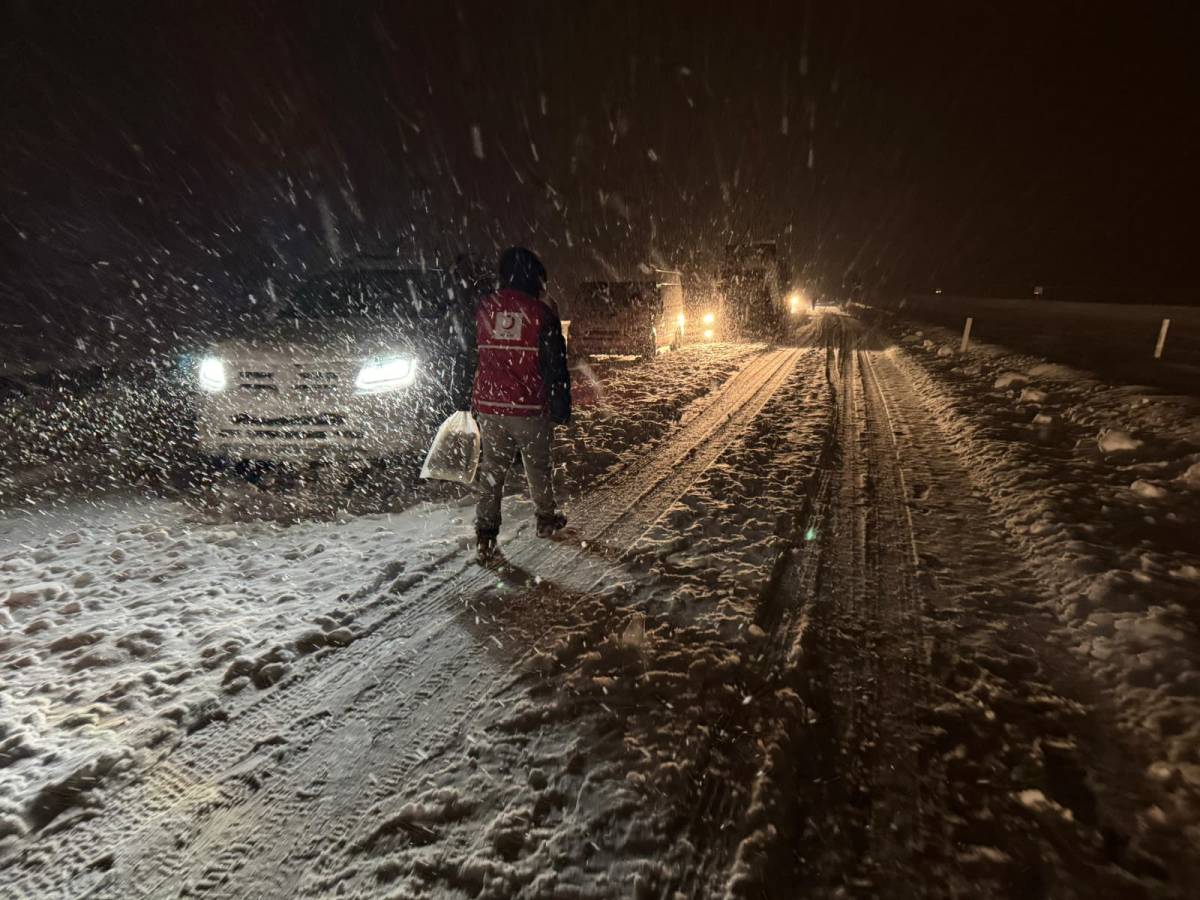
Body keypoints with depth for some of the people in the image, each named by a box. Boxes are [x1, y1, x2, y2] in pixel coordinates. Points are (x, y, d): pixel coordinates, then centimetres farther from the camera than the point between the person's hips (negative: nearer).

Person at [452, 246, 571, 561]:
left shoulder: (482, 308, 2)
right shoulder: (542, 312, -8)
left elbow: (466, 359, 6)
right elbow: (556, 366, -6)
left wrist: (462, 401, 15)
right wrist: (561, 410, 1)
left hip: (488, 407, 2)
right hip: (531, 408, -2)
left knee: (491, 468, 10)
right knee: (537, 465, 17)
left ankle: (485, 535, 6)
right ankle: (546, 518, 34)